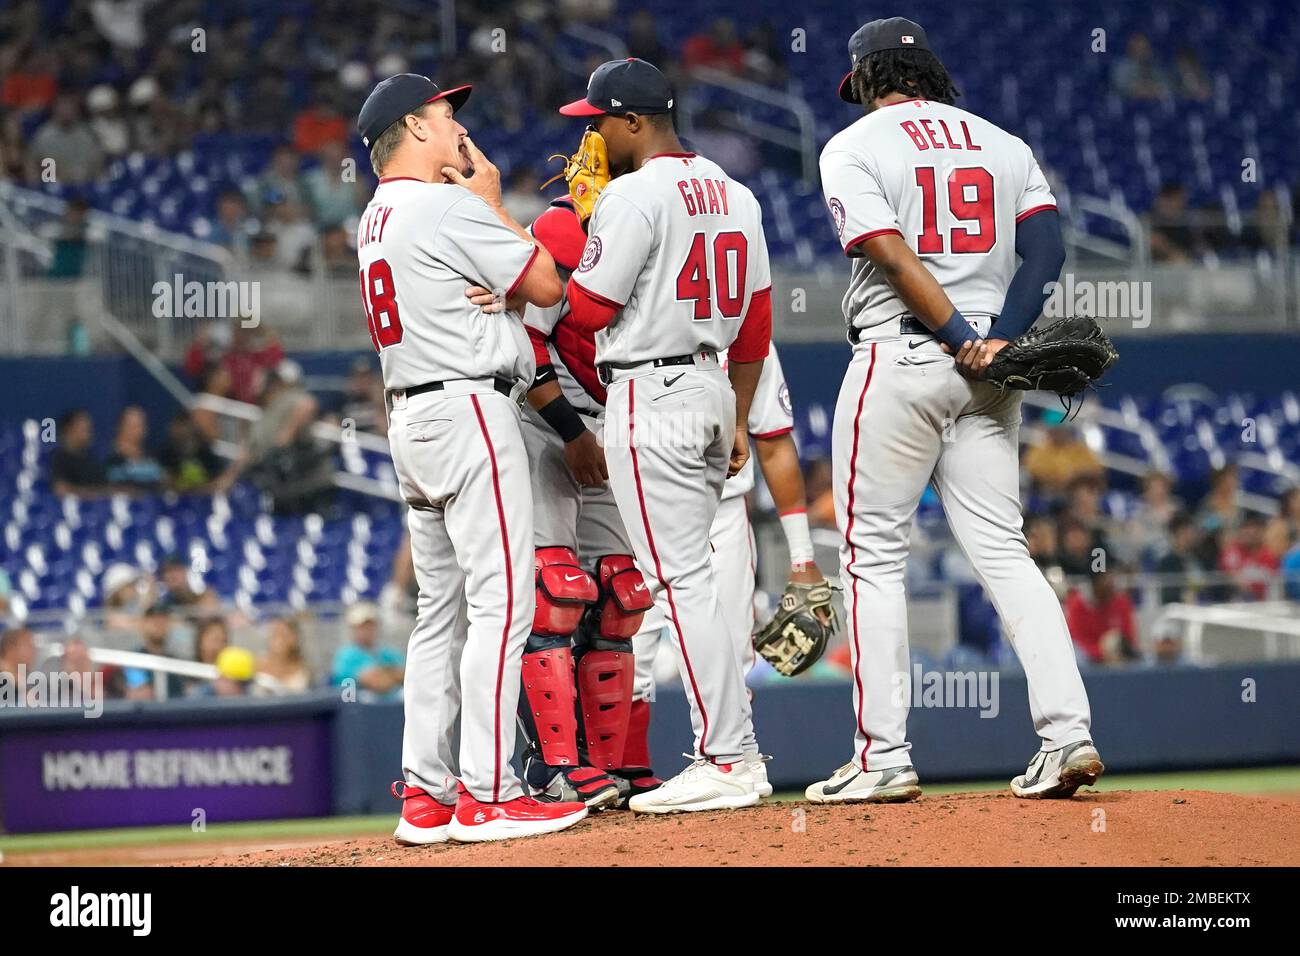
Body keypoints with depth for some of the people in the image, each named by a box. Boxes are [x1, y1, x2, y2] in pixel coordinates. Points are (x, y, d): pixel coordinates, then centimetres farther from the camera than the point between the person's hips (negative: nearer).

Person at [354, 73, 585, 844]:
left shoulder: (377, 219, 17)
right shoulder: (450, 206, -12)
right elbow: (546, 286, -8)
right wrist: (493, 201, 2)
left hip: (412, 417, 10)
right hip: (470, 408, -10)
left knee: (442, 608, 11)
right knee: (501, 600, -10)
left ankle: (426, 795, 10)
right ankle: (488, 797, -14)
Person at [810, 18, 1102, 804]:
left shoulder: (855, 147, -1)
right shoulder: (1003, 144, 14)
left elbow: (893, 255, -14)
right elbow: (1047, 246, 1)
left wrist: (963, 343, -15)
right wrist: (998, 342, -9)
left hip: (898, 360, -5)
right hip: (987, 377, 5)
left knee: (874, 556, 1)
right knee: (1004, 552, 5)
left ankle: (884, 758, -2)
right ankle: (1068, 733, -8)